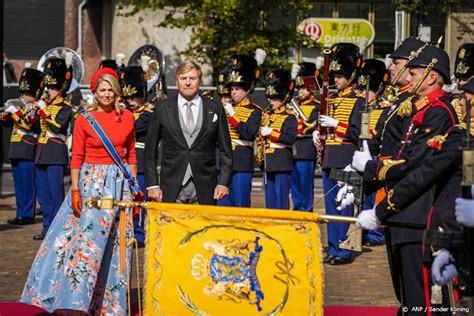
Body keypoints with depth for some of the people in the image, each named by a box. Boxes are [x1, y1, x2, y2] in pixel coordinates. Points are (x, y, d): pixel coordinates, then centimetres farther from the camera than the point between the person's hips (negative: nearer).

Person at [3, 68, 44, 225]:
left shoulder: (36, 108, -5)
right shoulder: (21, 106, 17)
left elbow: (28, 124, -20)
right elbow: (5, 121, 18)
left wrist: (15, 111, -19)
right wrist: (7, 112, -1)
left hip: (27, 152, -8)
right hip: (16, 152, 8)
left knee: (28, 185, -4)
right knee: (18, 184, 10)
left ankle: (28, 215, 0)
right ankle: (21, 214, 15)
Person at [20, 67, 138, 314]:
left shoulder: (127, 117, 5)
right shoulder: (84, 120, -2)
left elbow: (131, 155, 10)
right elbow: (76, 158, -2)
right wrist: (75, 190, -11)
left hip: (120, 183, 3)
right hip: (91, 182, -3)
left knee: (115, 243, 5)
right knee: (86, 237, -9)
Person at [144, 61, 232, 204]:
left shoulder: (215, 109, 7)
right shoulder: (162, 109, 6)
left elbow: (225, 151, 8)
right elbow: (150, 151, 7)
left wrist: (224, 183, 0)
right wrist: (152, 184, -1)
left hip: (204, 191, 0)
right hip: (171, 190, 0)